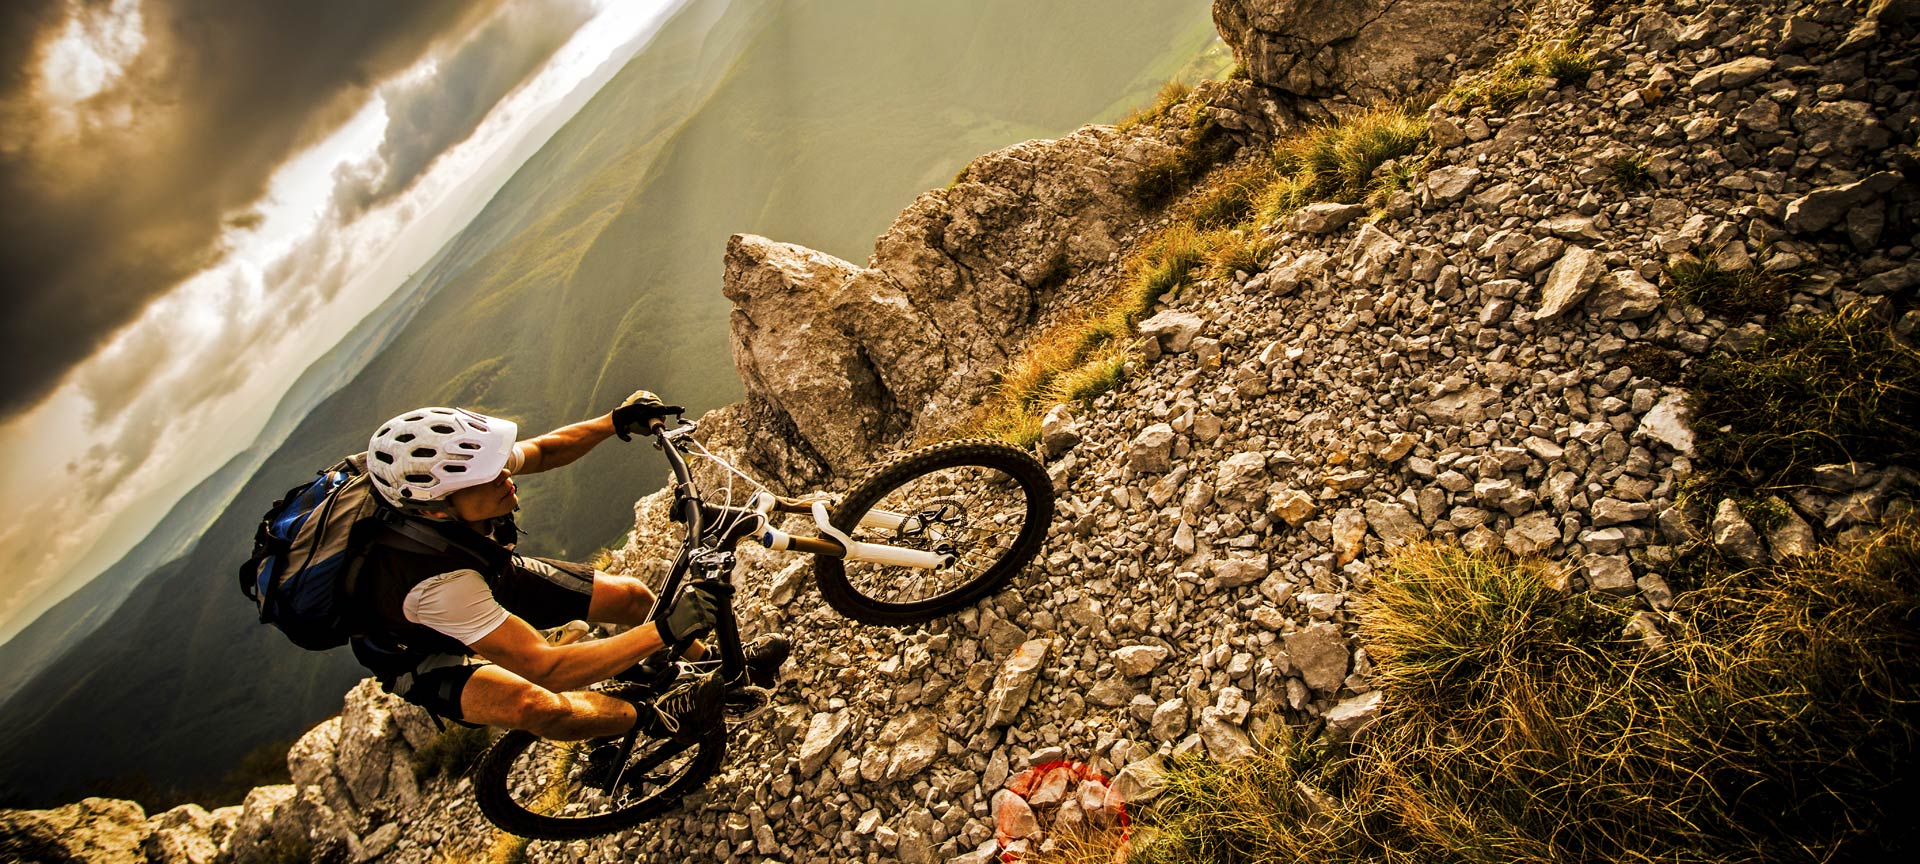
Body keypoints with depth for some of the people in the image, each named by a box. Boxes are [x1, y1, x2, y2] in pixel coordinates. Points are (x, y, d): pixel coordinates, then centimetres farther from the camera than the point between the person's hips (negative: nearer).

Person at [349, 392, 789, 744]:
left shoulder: (462, 466, -28)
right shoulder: (436, 583, -45)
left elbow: (542, 451, -4)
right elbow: (544, 668, -42)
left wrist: (615, 421, -20)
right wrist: (663, 631, -45)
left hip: (492, 576, 7)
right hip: (423, 654, -6)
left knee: (632, 596, -4)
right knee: (540, 706, -35)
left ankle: (720, 670, 22)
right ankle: (653, 717, -3)